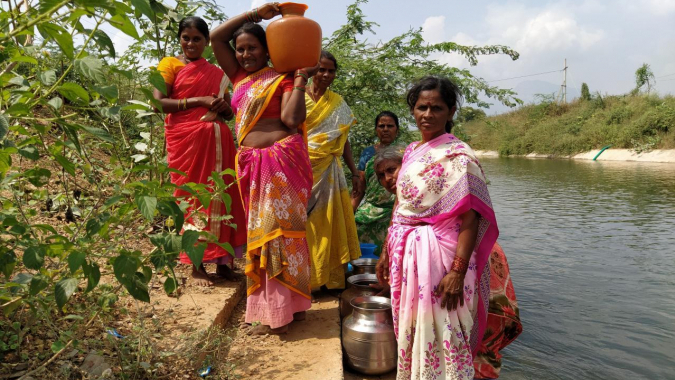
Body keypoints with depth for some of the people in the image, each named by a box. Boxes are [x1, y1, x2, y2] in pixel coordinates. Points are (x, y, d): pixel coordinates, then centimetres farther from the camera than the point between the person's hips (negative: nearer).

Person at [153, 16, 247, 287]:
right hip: (186, 140, -4)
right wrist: (198, 101, -14)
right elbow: (158, 103, -8)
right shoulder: (170, 64, 6)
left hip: (216, 141, 4)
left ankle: (222, 261, 12)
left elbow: (230, 113, 19)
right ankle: (196, 265, 6)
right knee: (192, 197, -2)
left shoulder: (217, 72, 18)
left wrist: (224, 107, -5)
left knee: (221, 197, 2)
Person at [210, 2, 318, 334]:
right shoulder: (239, 77, 16)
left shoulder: (282, 80, -2)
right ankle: (290, 305, 25)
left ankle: (279, 314, 5)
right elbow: (216, 37, 14)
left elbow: (292, 119, -17)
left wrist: (301, 81, -9)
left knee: (277, 229, -4)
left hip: (281, 160, -7)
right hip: (250, 162, 7)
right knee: (261, 230, 11)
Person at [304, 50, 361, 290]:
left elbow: (343, 140, 14)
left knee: (328, 223, 6)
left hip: (328, 171, 4)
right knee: (303, 222, 0)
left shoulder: (338, 103, 12)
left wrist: (354, 172, 12)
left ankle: (330, 276, 17)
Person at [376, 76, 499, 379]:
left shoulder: (458, 155, -11)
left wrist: (457, 272, -23)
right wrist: (387, 252, 15)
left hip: (438, 257, -7)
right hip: (405, 255, 7)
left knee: (440, 337, 3)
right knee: (408, 332, 17)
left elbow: (470, 219, -17)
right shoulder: (411, 152, 10)